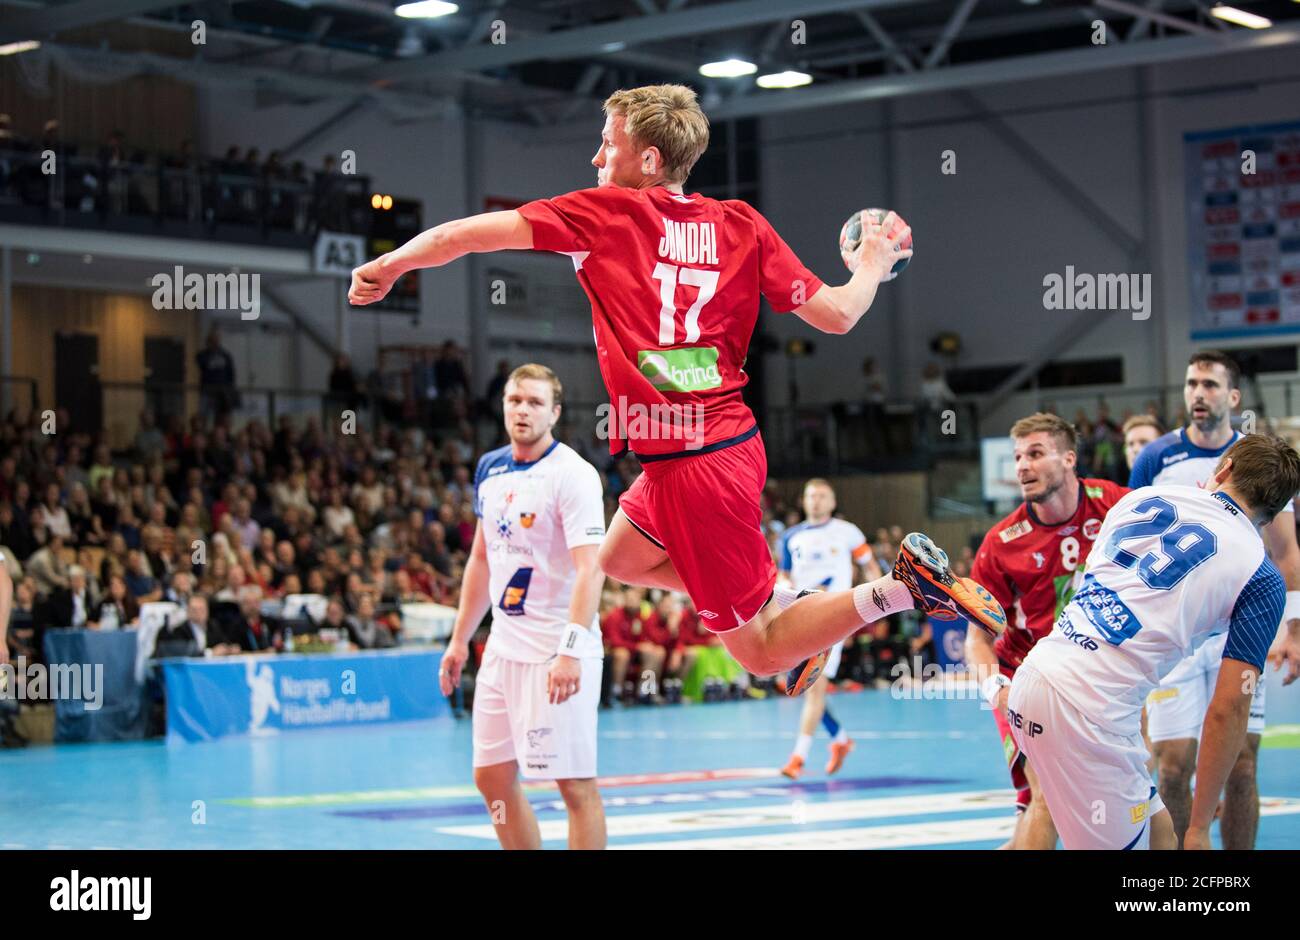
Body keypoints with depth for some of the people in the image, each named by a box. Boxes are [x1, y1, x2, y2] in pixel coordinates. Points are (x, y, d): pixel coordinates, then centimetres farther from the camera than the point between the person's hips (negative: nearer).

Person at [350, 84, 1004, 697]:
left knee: (760, 654, 6)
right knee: (618, 557, 31)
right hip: (731, 438, 7)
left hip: (691, 466, -7)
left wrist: (387, 267, 8)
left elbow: (466, 234, -8)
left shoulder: (606, 212, -9)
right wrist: (875, 262, 22)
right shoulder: (741, 223, 2)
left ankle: (903, 585, -9)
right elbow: (835, 315, 1)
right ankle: (781, 603, 26)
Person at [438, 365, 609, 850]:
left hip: (556, 654, -8)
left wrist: (571, 652, -30)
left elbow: (590, 568, -21)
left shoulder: (572, 474, -12)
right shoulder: (490, 468, 11)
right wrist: (459, 639, 19)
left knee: (576, 784, -5)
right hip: (503, 647, 8)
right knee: (492, 778, 12)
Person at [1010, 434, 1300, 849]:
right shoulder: (1263, 580, 0)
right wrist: (1198, 829, 1)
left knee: (1158, 830, 20)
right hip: (1091, 713, -6)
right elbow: (1228, 709, -5)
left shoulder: (1143, 496, 14)